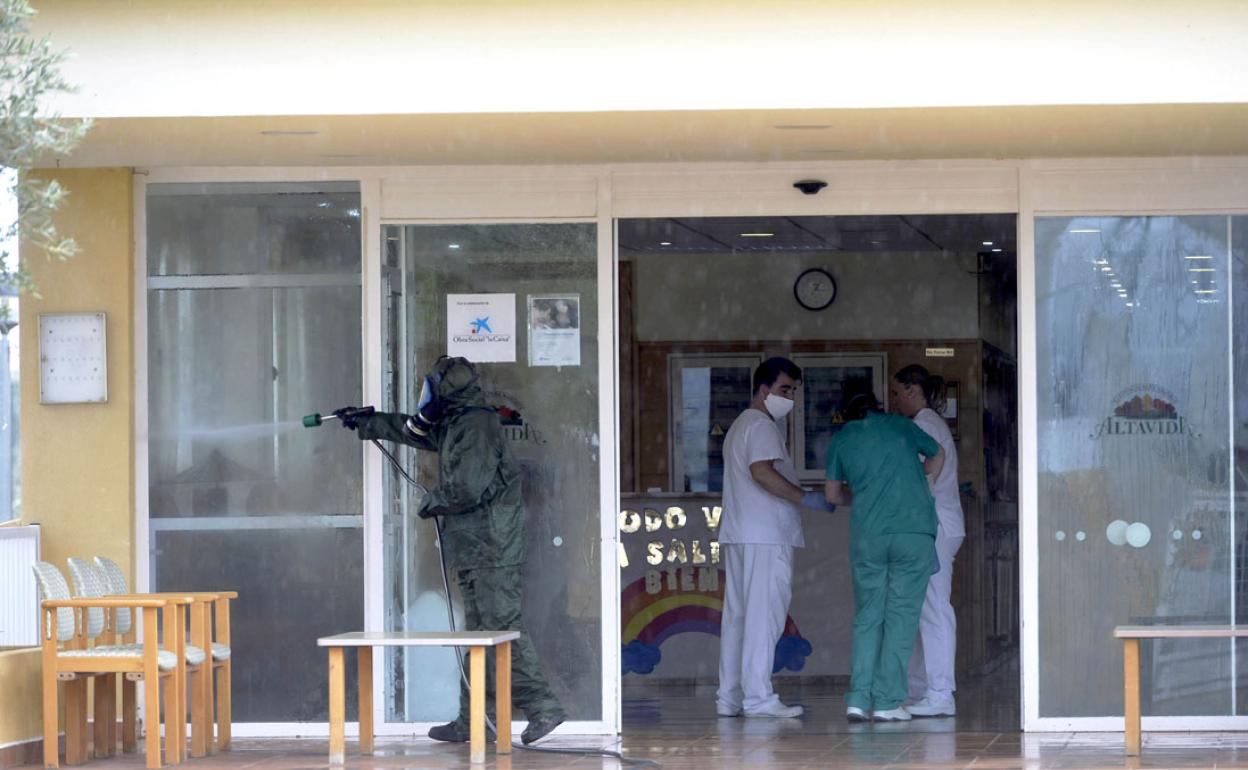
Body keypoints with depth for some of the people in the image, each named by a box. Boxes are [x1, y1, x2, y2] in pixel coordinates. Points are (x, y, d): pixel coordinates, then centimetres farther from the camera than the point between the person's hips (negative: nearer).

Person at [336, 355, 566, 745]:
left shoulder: (477, 427, -13)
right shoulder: (455, 425, 18)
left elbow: (467, 488, -21)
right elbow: (415, 430, 36)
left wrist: (431, 502, -3)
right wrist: (366, 424, 42)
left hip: (493, 549, -10)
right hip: (475, 551, 10)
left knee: (502, 626, -14)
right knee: (479, 633, 8)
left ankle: (543, 707, -15)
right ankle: (474, 722, 10)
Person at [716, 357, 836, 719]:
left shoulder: (740, 425, 25)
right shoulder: (762, 426, -9)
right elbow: (762, 471, -22)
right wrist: (805, 498, -20)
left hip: (737, 535, 10)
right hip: (765, 535, -10)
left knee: (737, 615, 10)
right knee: (763, 615, -10)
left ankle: (729, 697, 10)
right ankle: (757, 696, -13)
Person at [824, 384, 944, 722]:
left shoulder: (841, 440, 11)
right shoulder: (899, 425, 11)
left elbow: (833, 494, 20)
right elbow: (937, 455, 27)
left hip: (867, 535, 1)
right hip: (915, 531, -1)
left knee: (867, 616, 8)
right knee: (901, 615, 0)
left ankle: (858, 698, -2)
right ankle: (887, 701, -4)